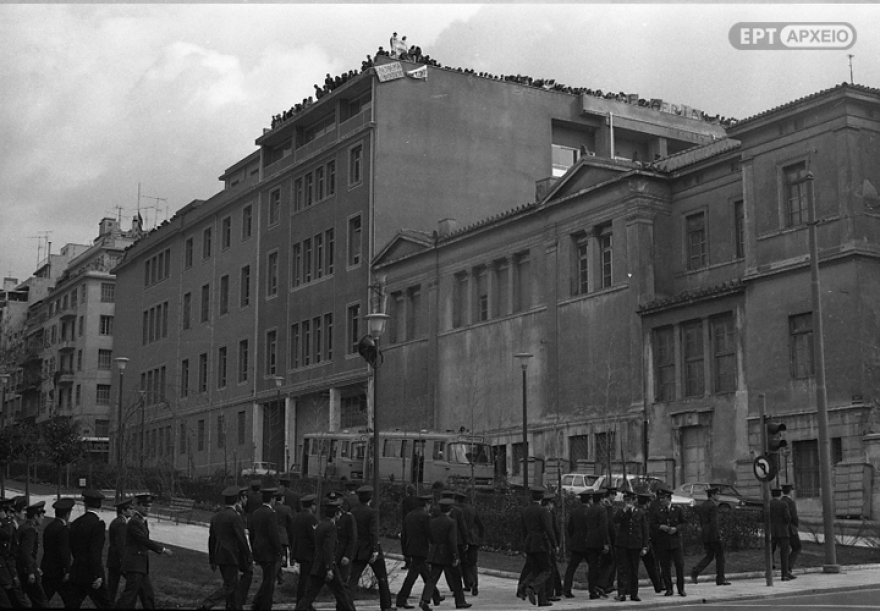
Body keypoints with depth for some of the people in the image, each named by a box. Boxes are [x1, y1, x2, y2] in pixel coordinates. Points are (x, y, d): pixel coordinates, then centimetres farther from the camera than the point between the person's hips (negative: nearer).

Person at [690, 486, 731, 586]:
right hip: (712, 534, -8)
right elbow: (714, 522, -19)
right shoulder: (713, 506, -12)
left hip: (704, 533, 8)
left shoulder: (702, 505, 14)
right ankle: (720, 579, 7)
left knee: (709, 555, 12)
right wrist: (717, 536, -18)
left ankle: (695, 571, -6)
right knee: (719, 555, 4)